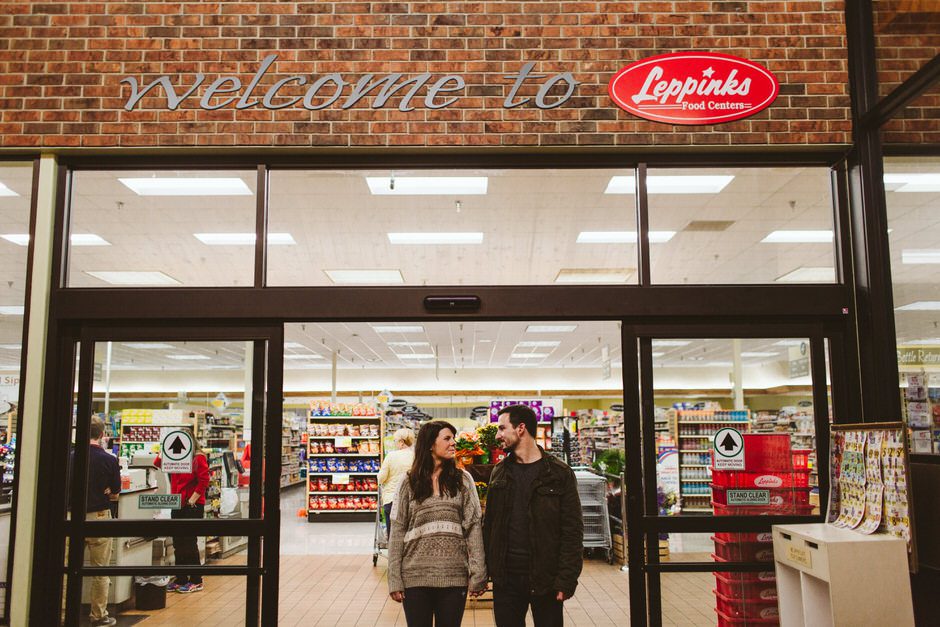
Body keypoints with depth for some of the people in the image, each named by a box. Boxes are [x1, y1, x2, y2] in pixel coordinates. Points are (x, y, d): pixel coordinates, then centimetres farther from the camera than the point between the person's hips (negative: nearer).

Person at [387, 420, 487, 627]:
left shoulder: (463, 480, 4)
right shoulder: (410, 484, 3)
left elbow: (473, 526, 1)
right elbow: (398, 532, 2)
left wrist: (477, 574, -5)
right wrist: (394, 579, -2)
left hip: (454, 577, 0)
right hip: (415, 577, 0)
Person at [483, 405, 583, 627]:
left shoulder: (559, 474, -5)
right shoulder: (499, 472, 8)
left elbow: (573, 531, -7)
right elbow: (489, 524, 11)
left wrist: (566, 579, -14)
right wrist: (484, 569, 4)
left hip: (545, 579, -3)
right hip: (506, 578, 4)